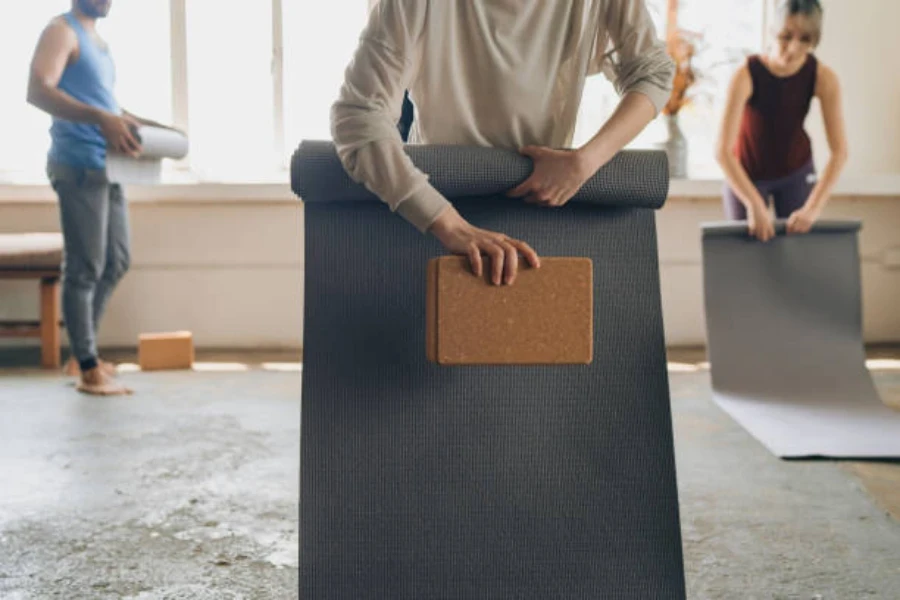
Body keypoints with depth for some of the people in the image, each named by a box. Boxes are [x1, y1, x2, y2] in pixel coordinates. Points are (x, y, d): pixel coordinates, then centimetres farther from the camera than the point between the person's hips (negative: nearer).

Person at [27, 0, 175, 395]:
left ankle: (81, 351, 25)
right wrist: (100, 119, -33)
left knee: (116, 262, 13)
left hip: (106, 166, 9)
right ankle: (89, 371, 2)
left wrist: (133, 122, 11)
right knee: (84, 269, -5)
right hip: (78, 166, -9)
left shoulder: (96, 39, 20)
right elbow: (37, 91, -21)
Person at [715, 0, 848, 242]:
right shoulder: (746, 75, -29)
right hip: (746, 173, -2)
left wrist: (813, 207, -32)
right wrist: (755, 205, -42)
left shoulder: (823, 78, -20)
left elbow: (839, 151, -22)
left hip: (796, 171, 2)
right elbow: (723, 151, -36)